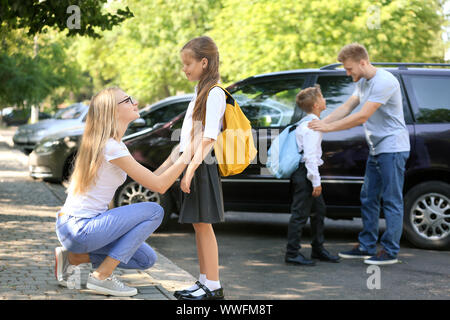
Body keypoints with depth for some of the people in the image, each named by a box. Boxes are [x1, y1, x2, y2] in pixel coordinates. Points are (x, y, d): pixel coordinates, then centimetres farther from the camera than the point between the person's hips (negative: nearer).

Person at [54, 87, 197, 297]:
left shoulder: (113, 144, 12)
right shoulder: (110, 147, -18)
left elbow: (151, 178, 13)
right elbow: (159, 185, -17)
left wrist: (179, 154, 7)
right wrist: (189, 153, -12)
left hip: (74, 227, 9)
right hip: (79, 229, -9)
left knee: (146, 259, 13)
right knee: (154, 211, -10)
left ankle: (74, 257, 12)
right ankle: (101, 277, -8)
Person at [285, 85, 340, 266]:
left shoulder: (308, 123, 14)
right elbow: (310, 155, -23)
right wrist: (316, 181, -22)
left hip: (307, 172, 11)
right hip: (305, 173, -11)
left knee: (319, 209, 17)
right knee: (300, 213, -5)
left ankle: (318, 249, 26)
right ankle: (292, 253, 1)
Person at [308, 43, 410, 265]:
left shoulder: (384, 82, -20)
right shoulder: (362, 83, 12)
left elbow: (362, 116, -23)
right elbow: (347, 108, 12)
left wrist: (328, 127, -18)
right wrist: (320, 122, -1)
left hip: (392, 148, -10)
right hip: (377, 149, 10)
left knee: (391, 200, -5)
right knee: (368, 199, 12)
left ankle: (390, 251, 0)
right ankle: (366, 247, 20)